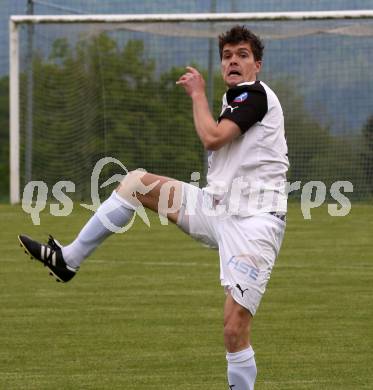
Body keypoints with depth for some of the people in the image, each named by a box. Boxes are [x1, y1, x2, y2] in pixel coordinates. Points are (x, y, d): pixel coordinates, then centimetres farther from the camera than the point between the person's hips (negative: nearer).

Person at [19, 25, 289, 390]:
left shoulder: (255, 94, -13)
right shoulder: (233, 96, 14)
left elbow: (212, 138, -24)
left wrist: (197, 93, -10)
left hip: (253, 223, -9)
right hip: (217, 208, 9)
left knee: (235, 329, -17)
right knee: (136, 182, 6)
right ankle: (68, 259, 12)